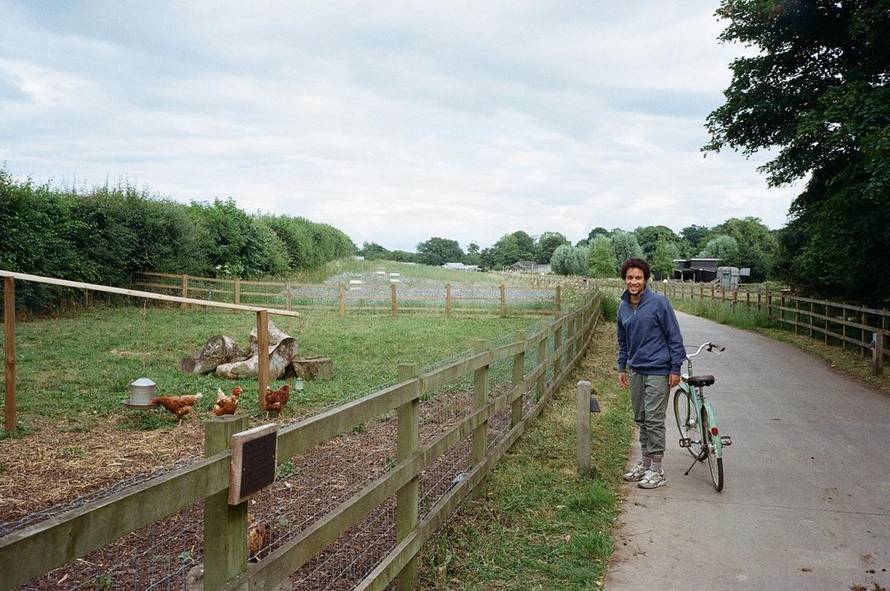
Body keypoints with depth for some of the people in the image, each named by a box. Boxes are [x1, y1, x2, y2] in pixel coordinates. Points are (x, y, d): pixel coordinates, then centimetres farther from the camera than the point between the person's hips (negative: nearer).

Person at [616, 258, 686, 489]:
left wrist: (675, 368, -11)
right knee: (641, 419, 13)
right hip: (636, 370, 7)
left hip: (658, 371, -7)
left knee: (654, 419, -5)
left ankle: (656, 470, 5)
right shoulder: (623, 307, 8)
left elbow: (674, 337, -9)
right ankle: (645, 463, 25)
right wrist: (621, 367, 15)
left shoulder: (658, 302, -11)